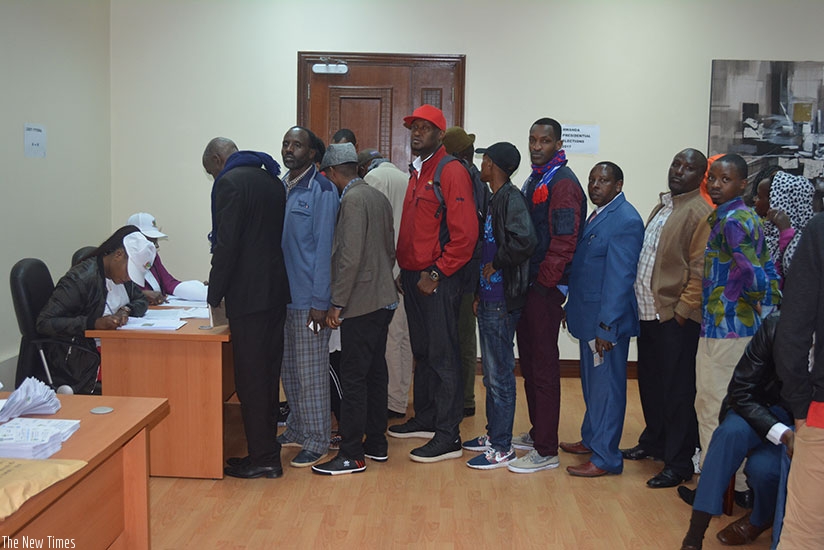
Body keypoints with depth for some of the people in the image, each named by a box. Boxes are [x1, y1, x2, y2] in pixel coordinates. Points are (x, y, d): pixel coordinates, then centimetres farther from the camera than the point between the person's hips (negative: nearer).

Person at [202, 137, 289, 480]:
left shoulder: (230, 183, -10)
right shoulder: (272, 179, 15)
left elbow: (226, 244, -17)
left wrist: (215, 294, -7)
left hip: (248, 296, -9)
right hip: (276, 291, 9)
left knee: (250, 376, -1)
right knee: (268, 373, 14)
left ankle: (261, 458, 5)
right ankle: (267, 448, 23)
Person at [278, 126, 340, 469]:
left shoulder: (322, 190, -9)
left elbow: (324, 247, -14)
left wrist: (320, 302, -16)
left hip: (308, 299, -7)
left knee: (311, 373, 0)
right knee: (288, 369, 16)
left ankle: (317, 442, 12)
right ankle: (297, 429, 31)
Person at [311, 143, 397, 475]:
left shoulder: (352, 199, -14)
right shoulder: (379, 197, 14)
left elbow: (350, 256, -21)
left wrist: (337, 304, -17)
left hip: (361, 303, -10)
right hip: (383, 299, 10)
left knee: (352, 378, -4)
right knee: (374, 373, 15)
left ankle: (352, 456, 2)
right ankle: (376, 444, 25)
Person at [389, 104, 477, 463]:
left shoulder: (451, 172, -11)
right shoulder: (416, 172, 17)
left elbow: (465, 234, -18)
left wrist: (436, 273, -18)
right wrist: (406, 269, 14)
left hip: (438, 280, -9)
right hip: (413, 277, 9)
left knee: (443, 356, -4)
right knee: (422, 352, 17)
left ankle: (448, 436, 3)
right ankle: (425, 419, 30)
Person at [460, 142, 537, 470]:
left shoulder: (511, 199, -15)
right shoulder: (496, 199, 14)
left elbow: (525, 241, -32)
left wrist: (496, 264, -17)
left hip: (502, 301, -10)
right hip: (489, 299, 10)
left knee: (500, 374, -2)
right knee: (491, 372, 17)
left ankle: (502, 447, 8)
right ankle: (493, 434, 30)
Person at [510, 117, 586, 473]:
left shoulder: (563, 183, -13)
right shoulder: (534, 180, 16)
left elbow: (564, 241, -20)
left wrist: (544, 281, -15)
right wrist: (522, 280, 13)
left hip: (546, 289, -10)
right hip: (528, 286, 10)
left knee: (544, 368, -4)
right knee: (529, 362, 17)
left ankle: (546, 451, 4)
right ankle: (537, 433, 31)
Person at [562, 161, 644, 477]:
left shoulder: (625, 220, -17)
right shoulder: (599, 215, 14)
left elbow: (620, 278, -21)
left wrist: (606, 326, -22)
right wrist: (573, 309, 16)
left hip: (606, 321, -10)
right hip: (589, 317, 10)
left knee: (605, 386, -1)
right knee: (592, 383, 20)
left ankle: (605, 457, 9)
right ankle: (591, 439, 35)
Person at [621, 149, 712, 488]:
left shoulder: (700, 213, -12)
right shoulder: (662, 207, 16)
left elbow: (700, 270, -17)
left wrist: (682, 311, -17)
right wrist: (643, 304, 14)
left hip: (675, 318, -8)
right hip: (649, 313, 9)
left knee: (677, 392, 1)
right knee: (651, 384, 20)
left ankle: (679, 463, 12)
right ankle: (653, 442, 37)